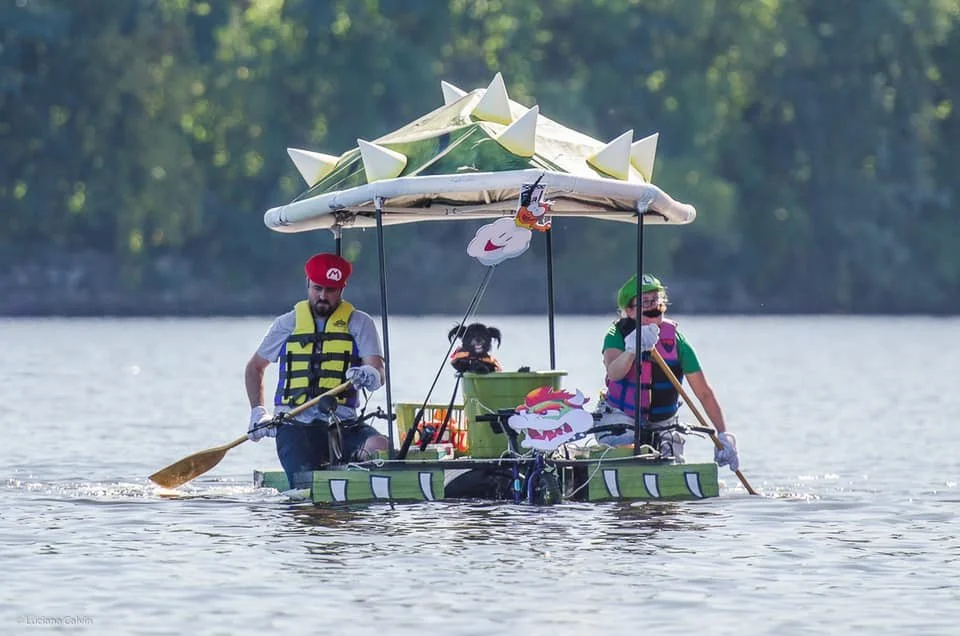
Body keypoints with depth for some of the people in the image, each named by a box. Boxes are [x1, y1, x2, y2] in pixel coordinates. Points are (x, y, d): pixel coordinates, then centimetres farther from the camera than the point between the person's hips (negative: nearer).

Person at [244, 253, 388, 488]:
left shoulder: (359, 323, 9)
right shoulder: (288, 324, 13)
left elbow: (378, 373, -6)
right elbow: (254, 367, 27)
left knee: (381, 446, -32)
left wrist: (371, 376, -30)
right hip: (295, 426, 0)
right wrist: (258, 412, 16)